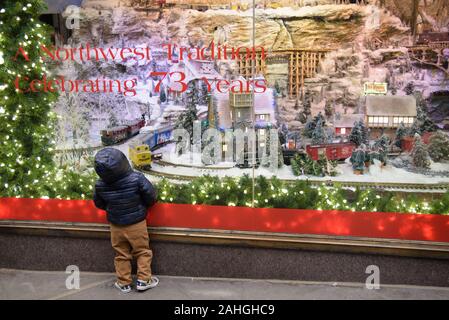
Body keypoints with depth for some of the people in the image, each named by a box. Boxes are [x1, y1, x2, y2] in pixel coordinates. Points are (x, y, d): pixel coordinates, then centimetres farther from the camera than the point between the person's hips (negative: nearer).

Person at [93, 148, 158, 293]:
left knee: (121, 254, 18)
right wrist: (144, 205, 8)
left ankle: (124, 283, 27)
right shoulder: (137, 178, -27)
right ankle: (144, 280, 20)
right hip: (136, 224, -2)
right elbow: (152, 196, -15)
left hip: (116, 225, 2)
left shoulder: (100, 185, -17)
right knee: (142, 251, 16)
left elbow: (99, 204, 1)